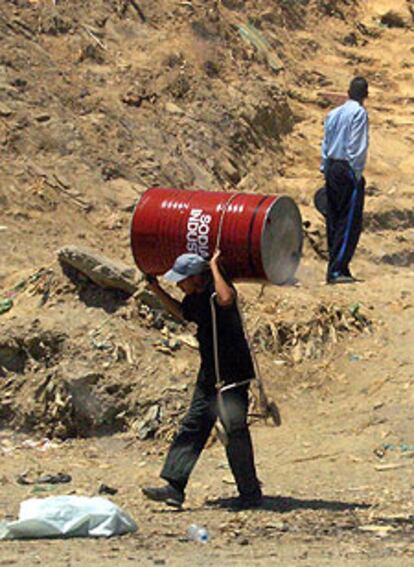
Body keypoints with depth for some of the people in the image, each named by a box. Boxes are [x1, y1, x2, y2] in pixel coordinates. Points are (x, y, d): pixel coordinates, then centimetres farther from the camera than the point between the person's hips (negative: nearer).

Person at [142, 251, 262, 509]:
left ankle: (251, 493, 5)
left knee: (235, 432, -6)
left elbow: (226, 299, -43)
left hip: (233, 376, -9)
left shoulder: (216, 288, -17)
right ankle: (174, 487, 6)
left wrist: (214, 267, -31)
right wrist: (158, 292, 22)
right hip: (209, 376, 9)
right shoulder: (195, 297, 9)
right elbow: (183, 313, 32)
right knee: (192, 428, 5)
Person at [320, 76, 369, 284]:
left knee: (334, 220, 10)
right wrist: (357, 174, -11)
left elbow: (325, 144, 14)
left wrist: (325, 171, 18)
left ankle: (338, 268, 14)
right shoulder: (359, 113, -9)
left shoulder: (333, 114, 13)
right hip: (348, 170, -8)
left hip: (331, 168, 8)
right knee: (350, 222, -6)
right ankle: (336, 270, -12)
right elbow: (355, 147, -14)